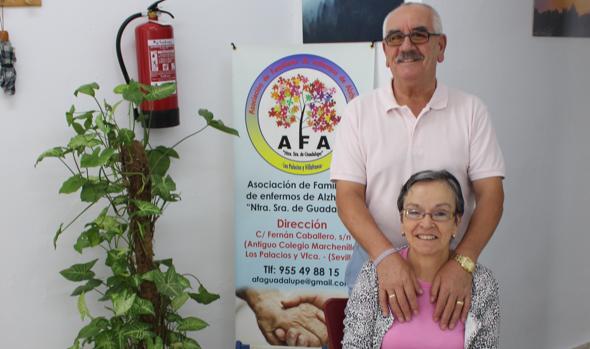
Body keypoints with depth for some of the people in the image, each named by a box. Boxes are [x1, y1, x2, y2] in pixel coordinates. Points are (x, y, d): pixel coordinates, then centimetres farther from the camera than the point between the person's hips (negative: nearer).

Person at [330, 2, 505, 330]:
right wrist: (387, 257, -22)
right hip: (374, 261, 0)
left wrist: (463, 262, -20)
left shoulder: (471, 110, -1)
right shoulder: (359, 112, -2)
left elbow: (490, 193, -5)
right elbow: (349, 196, -7)